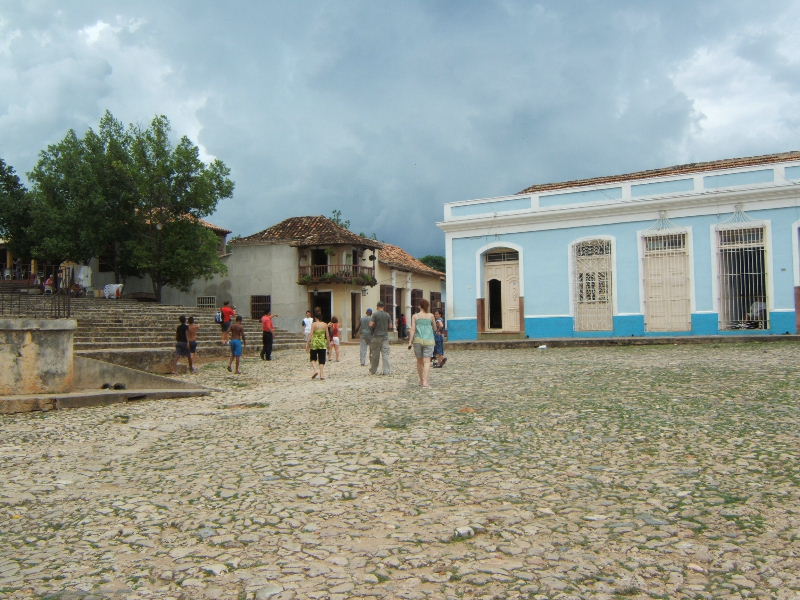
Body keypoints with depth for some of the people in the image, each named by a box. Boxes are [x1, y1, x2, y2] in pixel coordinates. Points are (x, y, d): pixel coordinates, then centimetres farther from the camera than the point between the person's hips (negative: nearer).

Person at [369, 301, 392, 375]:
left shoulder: (375, 314, -6)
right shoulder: (387, 315, 4)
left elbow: (371, 325, -11)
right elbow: (389, 326, 8)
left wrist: (373, 327, 9)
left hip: (376, 336, -2)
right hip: (385, 336, 2)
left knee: (374, 354, 6)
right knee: (385, 354, 1)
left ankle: (373, 371, 15)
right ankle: (387, 371, -6)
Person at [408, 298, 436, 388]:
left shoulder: (415, 316, 3)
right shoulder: (431, 316, 4)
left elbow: (413, 329, -5)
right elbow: (435, 328, 17)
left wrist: (410, 342, -5)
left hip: (418, 340, 1)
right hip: (428, 341, -1)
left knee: (419, 361, 16)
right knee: (427, 362, -7)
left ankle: (421, 380, 26)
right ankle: (425, 382, -20)